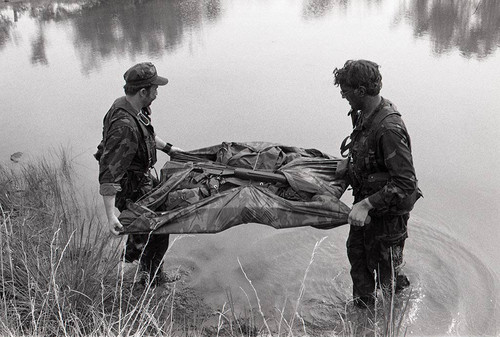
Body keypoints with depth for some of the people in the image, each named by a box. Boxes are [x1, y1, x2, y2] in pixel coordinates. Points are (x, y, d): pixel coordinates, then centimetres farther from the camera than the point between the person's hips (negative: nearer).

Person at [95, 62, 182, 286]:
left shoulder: (130, 107, -5)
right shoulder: (125, 126, -36)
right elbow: (109, 174, -38)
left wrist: (167, 147, 26)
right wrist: (111, 216, -40)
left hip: (140, 177, 10)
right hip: (130, 188, -10)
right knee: (158, 231, 8)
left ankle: (132, 253, 58)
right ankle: (152, 279, 29)